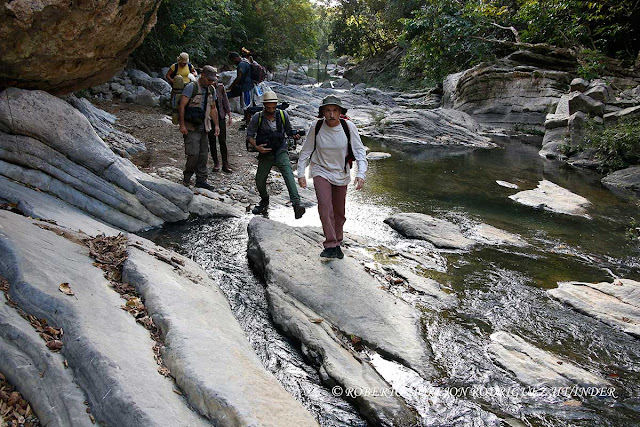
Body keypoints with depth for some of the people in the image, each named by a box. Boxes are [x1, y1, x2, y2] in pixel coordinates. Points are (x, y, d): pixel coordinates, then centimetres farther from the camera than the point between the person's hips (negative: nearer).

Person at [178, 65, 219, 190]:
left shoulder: (211, 90, 12)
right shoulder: (191, 87, -9)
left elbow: (213, 108, 21)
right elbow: (182, 106, -12)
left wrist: (216, 125, 14)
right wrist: (182, 125, -17)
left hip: (204, 127, 7)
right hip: (191, 127, -7)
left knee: (204, 154, 6)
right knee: (194, 153, -13)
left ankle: (201, 180, 14)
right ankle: (187, 176, 9)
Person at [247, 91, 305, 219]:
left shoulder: (283, 115, -1)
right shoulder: (257, 117, -5)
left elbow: (288, 130, 14)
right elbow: (249, 135, 2)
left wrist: (294, 135, -8)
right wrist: (256, 147, -15)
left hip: (280, 152, -1)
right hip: (265, 153, 1)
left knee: (288, 173, -25)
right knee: (259, 180, 4)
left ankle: (296, 204, -38)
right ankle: (264, 201, 36)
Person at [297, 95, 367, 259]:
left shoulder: (348, 127, -15)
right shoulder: (316, 127, -14)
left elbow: (360, 151, -10)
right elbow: (306, 151, -2)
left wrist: (361, 174, -22)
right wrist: (301, 173, -5)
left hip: (341, 174, 2)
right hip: (321, 172, -1)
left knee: (339, 212, 11)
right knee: (325, 206, -20)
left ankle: (337, 243, 30)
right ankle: (330, 246, -15)